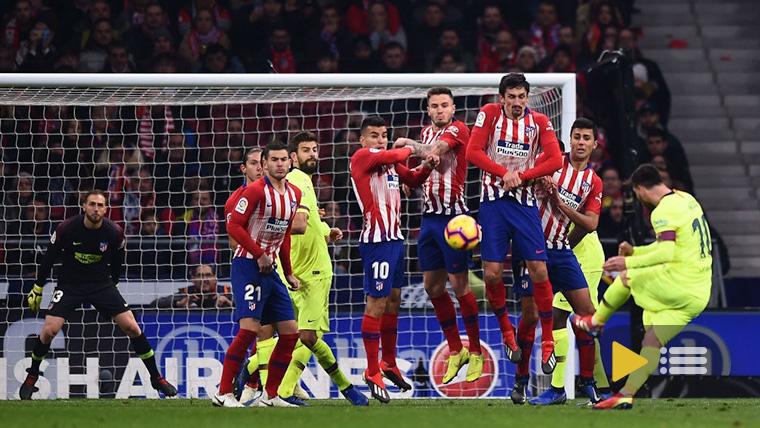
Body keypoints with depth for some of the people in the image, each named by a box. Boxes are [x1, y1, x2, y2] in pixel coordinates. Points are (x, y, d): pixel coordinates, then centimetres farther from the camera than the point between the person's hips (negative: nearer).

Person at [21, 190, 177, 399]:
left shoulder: (114, 233, -12)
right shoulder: (67, 229, -17)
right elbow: (49, 258, -4)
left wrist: (113, 284, 18)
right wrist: (37, 289, 1)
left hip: (102, 284, 1)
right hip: (69, 284, -1)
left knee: (132, 327, -8)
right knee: (49, 330, -16)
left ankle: (156, 378, 6)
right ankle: (31, 377, 8)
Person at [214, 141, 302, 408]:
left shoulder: (294, 194, 13)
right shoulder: (256, 191, -11)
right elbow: (234, 225, -15)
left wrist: (289, 273, 20)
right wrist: (260, 255, -17)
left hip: (270, 270, 8)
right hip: (247, 265, -8)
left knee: (290, 333, 5)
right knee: (250, 328, -19)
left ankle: (270, 395, 12)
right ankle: (223, 393, -15)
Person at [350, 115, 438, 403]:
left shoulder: (391, 163, 17)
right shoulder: (362, 157, -10)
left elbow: (413, 180, 28)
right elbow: (392, 156, -27)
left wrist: (427, 166, 7)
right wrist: (410, 149, -6)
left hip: (395, 238, 9)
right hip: (376, 240, -9)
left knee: (393, 301, 17)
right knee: (377, 303, -8)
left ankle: (389, 363, 30)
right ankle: (372, 373, -3)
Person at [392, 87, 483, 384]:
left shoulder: (458, 130, -9)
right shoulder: (427, 132, 14)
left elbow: (434, 151, -25)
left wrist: (407, 143, -14)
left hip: (453, 215, -8)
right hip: (430, 215, 8)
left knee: (459, 284, -6)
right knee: (433, 286, 8)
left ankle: (475, 352, 4)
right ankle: (455, 351, 19)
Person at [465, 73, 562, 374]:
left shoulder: (538, 122, 3)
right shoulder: (490, 114, 1)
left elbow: (555, 160, -4)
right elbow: (473, 152, -5)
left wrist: (521, 175, -13)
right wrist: (505, 173, -13)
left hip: (525, 202, 0)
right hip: (493, 200, 0)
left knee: (539, 271, -6)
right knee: (492, 273, -5)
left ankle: (547, 342, 4)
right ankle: (506, 333, 18)